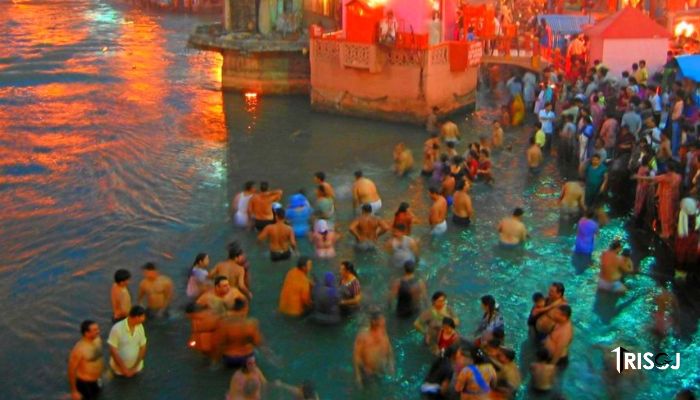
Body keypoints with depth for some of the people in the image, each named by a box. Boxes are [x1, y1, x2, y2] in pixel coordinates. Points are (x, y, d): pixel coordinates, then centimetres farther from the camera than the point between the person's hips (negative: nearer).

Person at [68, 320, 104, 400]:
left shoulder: (98, 340, -7)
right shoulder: (79, 349, -30)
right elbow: (71, 370, -22)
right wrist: (74, 391, -16)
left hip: (95, 381, 7)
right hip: (84, 383, -7)